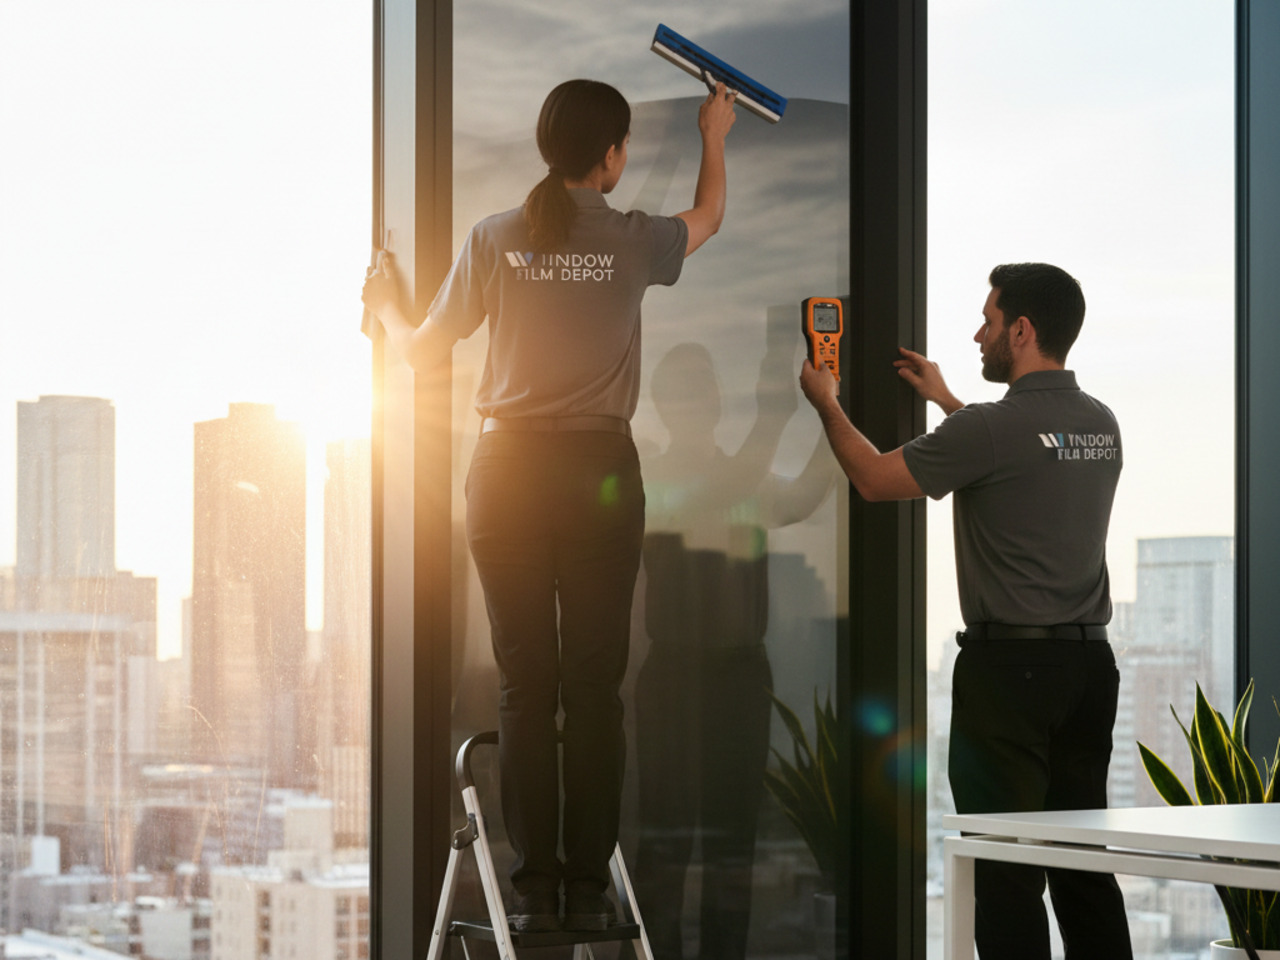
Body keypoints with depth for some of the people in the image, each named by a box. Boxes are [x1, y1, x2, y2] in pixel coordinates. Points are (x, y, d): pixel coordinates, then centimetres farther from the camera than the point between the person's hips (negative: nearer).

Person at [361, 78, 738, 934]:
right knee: (595, 687, 3)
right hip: (600, 474, -1)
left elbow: (423, 349, 9)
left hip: (508, 471, 1)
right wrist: (714, 136, 40)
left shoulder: (495, 239, -2)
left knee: (525, 686, 4)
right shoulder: (632, 243, -2)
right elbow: (709, 217, 22)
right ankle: (588, 889, 4)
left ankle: (535, 888, 5)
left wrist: (386, 308, 32)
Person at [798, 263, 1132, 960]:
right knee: (1083, 861, 11)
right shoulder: (1100, 425, 9)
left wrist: (826, 404, 15)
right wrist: (945, 400, 39)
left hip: (1008, 667, -7)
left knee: (1007, 867, -3)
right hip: (1090, 662, 7)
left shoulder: (990, 429, -15)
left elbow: (875, 478, -3)